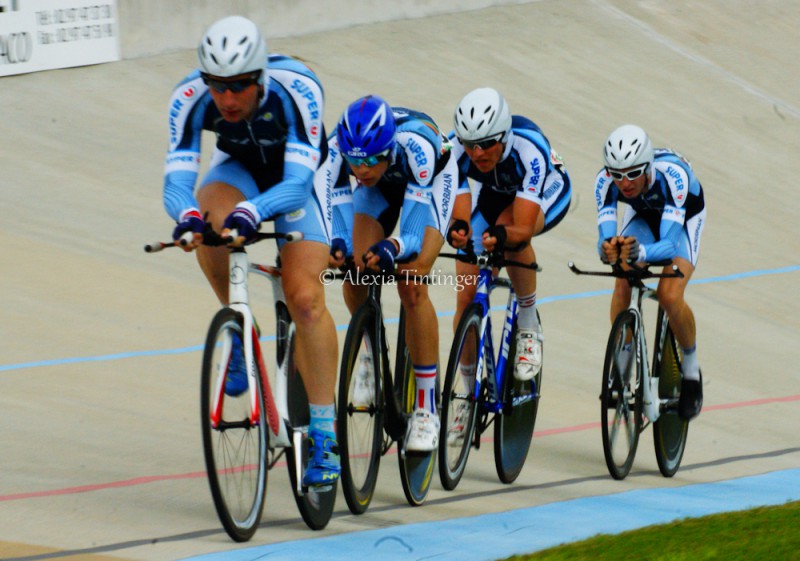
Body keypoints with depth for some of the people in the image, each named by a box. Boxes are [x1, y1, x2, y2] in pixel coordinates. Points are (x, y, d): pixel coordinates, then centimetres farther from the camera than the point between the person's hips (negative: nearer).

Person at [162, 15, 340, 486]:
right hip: (239, 167, 2)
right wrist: (187, 216, -55)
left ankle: (325, 436, -11)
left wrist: (250, 213, -59)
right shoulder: (190, 98, -29)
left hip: (299, 176, -2)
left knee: (305, 297, -18)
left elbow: (297, 182, -40)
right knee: (208, 223, -33)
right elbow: (177, 179, -32)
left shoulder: (298, 88, -36)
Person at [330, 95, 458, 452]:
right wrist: (336, 243, -50)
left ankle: (426, 409, -15)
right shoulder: (338, 147, -34)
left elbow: (416, 231, -41)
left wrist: (393, 247, -61)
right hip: (382, 186, 4)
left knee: (411, 285, -22)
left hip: (432, 178, -3)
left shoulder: (415, 144, -42)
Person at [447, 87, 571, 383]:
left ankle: (529, 325, -17)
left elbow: (523, 228, -43)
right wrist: (458, 229, -57)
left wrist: (501, 234, -64)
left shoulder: (528, 147, -40)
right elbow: (460, 215, -34)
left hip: (547, 194, -3)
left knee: (513, 236, -38)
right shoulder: (454, 148, -32)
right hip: (493, 194, 3)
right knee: (467, 295, -9)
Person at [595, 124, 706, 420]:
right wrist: (607, 249, -62)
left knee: (670, 297, -23)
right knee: (622, 286, -23)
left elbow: (669, 243, -47)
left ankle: (691, 369, 2)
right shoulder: (606, 180, -33)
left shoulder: (673, 173, -42)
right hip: (642, 215, 3)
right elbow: (605, 236, -38)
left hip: (685, 215, -3)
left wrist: (641, 252, -67)